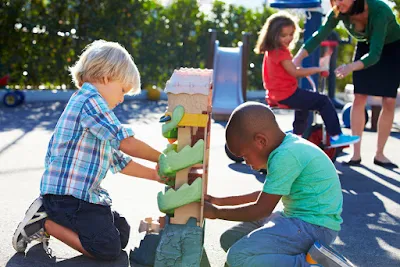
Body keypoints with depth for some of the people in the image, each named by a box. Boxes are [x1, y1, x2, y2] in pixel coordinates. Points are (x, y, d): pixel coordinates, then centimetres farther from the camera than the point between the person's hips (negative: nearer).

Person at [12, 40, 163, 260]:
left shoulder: (89, 104, 21)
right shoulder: (91, 100, -13)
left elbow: (117, 161, 21)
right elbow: (126, 143, -17)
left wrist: (154, 175, 17)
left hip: (83, 194, 11)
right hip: (68, 194, -11)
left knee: (122, 233, 14)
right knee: (108, 249, -14)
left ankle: (51, 216, 10)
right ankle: (44, 224, -3)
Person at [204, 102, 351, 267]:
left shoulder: (286, 156, -22)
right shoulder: (289, 147, 8)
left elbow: (262, 209, -17)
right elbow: (267, 195, 21)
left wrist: (216, 212, -3)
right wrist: (219, 201, 19)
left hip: (314, 227, -11)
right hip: (299, 218, 11)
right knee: (229, 239, 10)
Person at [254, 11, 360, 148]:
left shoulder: (270, 50, 11)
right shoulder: (281, 51, -20)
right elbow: (294, 72, -25)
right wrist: (317, 69, -18)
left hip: (276, 93, 11)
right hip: (287, 94, -11)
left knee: (304, 103, 36)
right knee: (323, 101, -7)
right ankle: (336, 137, -5)